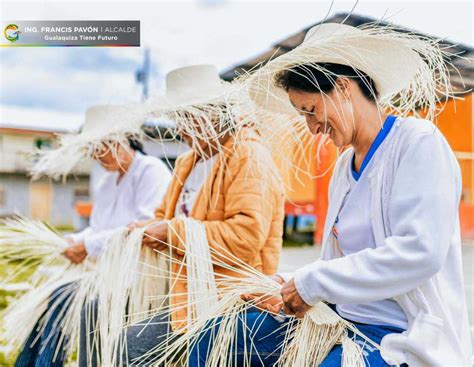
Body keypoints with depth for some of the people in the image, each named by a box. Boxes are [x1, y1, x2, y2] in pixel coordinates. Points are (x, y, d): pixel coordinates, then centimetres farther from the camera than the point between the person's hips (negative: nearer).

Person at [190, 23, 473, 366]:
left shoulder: (418, 142, -11)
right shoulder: (345, 164, 13)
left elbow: (420, 252, -22)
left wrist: (313, 282, -17)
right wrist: (292, 295, -1)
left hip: (404, 336, -8)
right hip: (342, 318, 8)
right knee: (215, 339, -1)